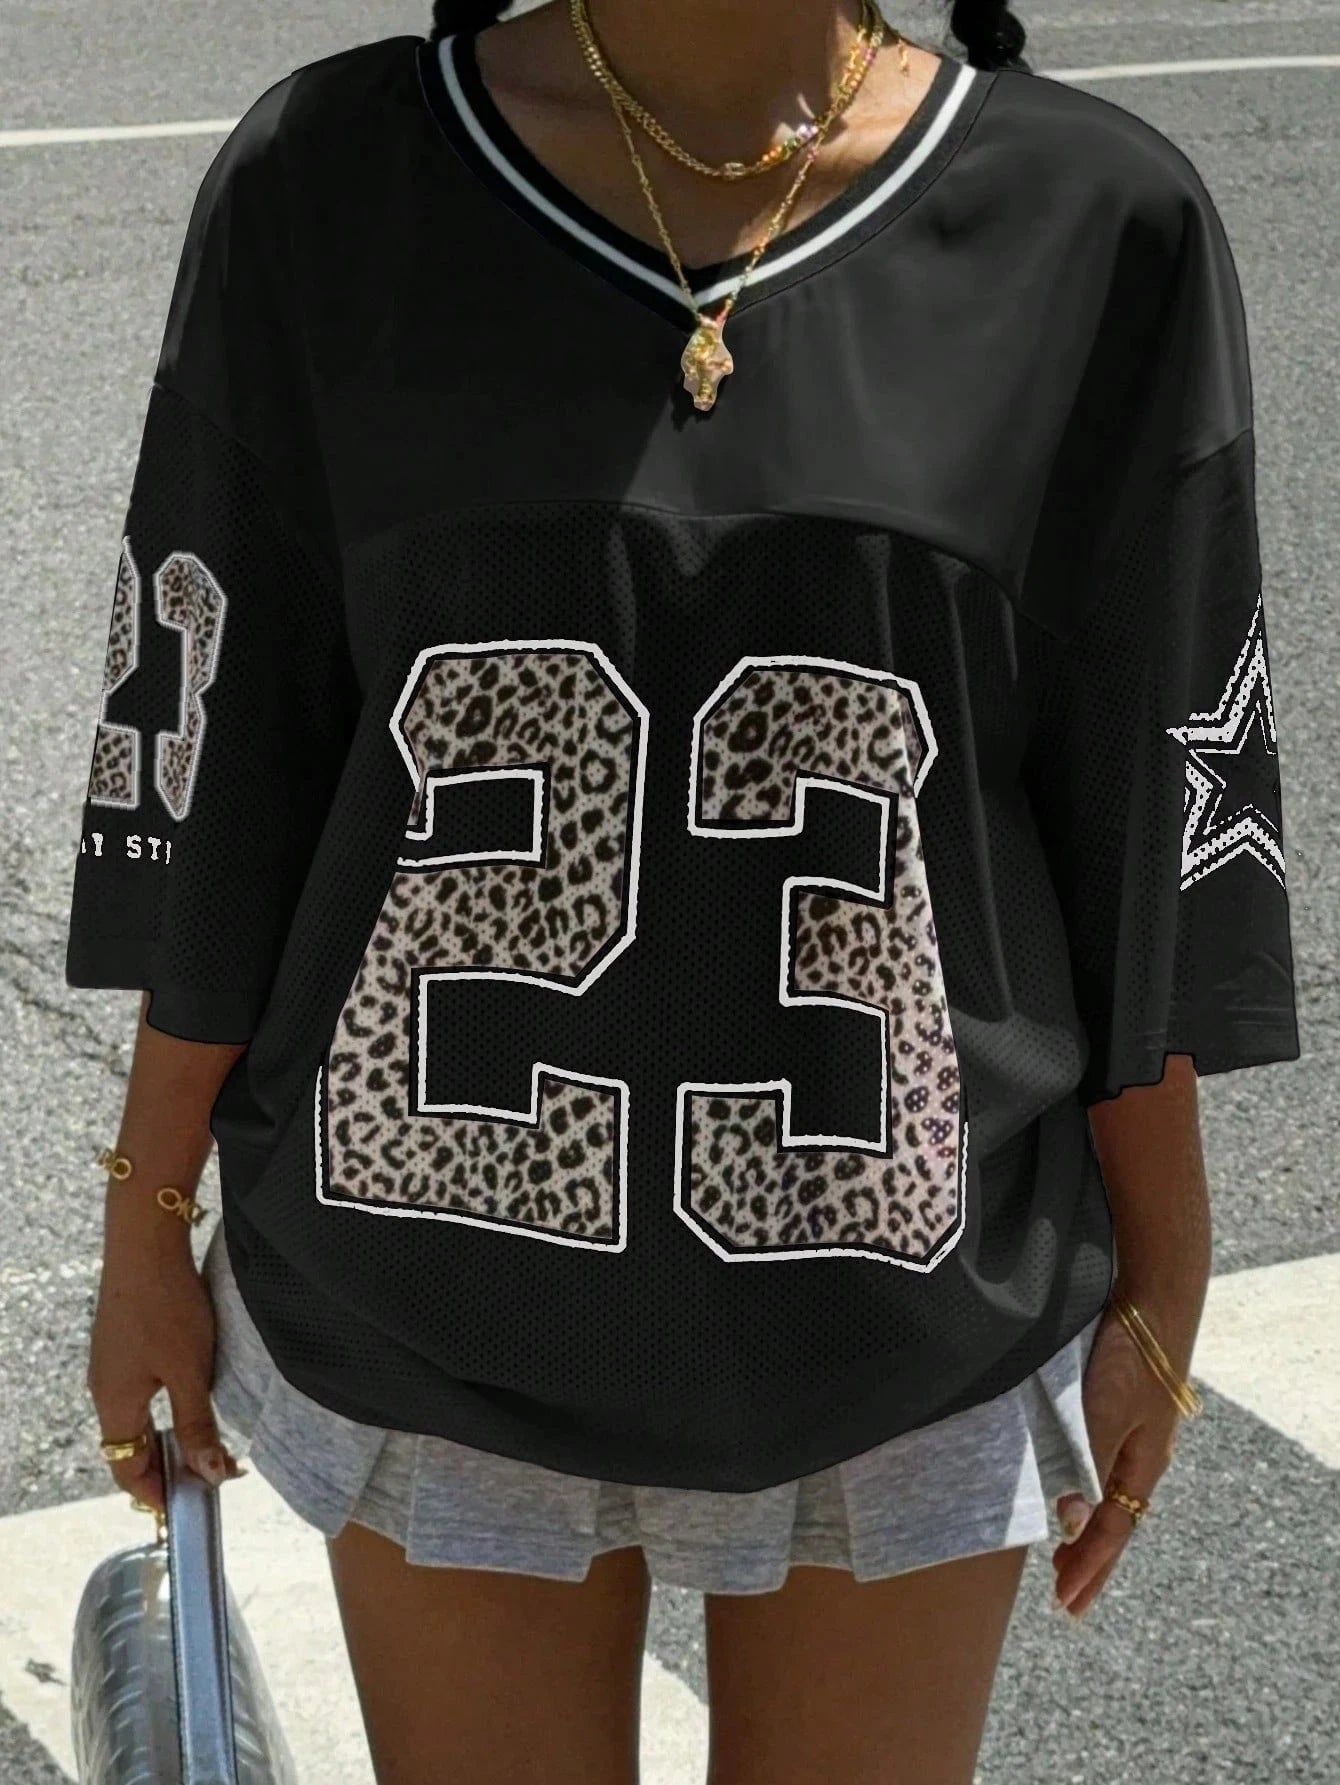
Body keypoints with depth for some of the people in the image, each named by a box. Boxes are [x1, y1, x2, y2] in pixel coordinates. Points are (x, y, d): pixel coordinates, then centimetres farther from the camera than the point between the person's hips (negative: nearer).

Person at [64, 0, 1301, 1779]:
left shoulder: (1098, 222, -12)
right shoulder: (326, 186, -11)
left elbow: (1138, 842, -4)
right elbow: (218, 771, -3)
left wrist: (1159, 1288, 4)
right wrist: (148, 1229, 4)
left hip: (906, 1314, 0)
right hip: (432, 1292, 0)